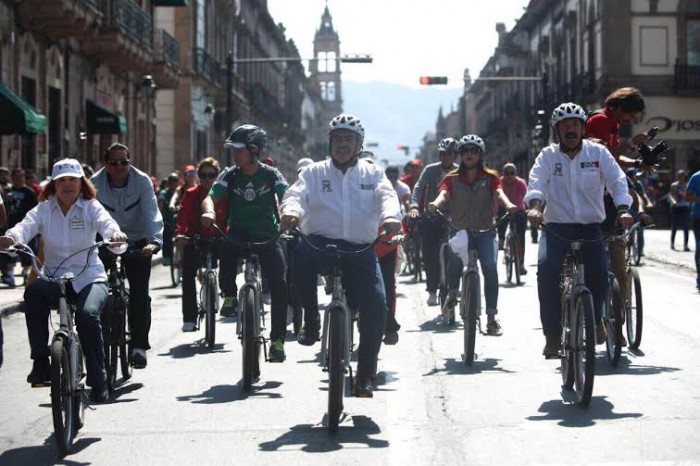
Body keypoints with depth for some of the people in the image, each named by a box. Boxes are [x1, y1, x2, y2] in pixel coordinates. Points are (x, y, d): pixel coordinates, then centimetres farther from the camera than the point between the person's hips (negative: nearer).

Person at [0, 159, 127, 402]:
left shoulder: (90, 207, 2)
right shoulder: (44, 209, 4)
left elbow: (105, 222, -20)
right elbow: (26, 226, -16)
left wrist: (115, 234, -45)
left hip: (89, 278, -1)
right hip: (54, 277, 1)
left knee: (87, 314, -31)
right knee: (34, 291, -33)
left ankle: (98, 380, -15)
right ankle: (40, 363, -28)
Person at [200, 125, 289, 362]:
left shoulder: (271, 174, -4)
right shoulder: (230, 175, -1)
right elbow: (211, 197, -12)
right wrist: (209, 211, -36)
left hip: (267, 235, -1)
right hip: (238, 232, 1)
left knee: (279, 284, -13)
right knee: (226, 247, -34)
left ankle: (277, 340, -4)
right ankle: (228, 294, -8)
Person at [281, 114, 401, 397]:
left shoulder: (372, 174, 14)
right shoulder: (315, 173, 13)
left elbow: (387, 195, -5)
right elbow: (296, 194, -5)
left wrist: (390, 216, -30)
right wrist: (291, 211, -31)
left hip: (360, 251, 1)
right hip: (321, 243, -1)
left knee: (376, 306, -16)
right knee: (300, 253, -37)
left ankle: (365, 375, 3)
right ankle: (310, 320, -18)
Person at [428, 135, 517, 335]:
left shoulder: (490, 177, 9)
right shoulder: (452, 178, 9)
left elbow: (499, 192, -10)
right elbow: (444, 193, -11)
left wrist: (508, 205, -34)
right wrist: (435, 204, -35)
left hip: (485, 231, 0)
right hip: (459, 230, 0)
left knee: (490, 265, -23)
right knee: (455, 257, -30)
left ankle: (491, 317, -18)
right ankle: (452, 294, -2)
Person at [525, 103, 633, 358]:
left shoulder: (598, 153, 5)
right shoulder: (548, 156, 5)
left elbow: (617, 181, -5)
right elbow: (536, 182, -10)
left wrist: (623, 209, -24)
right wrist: (534, 206, -32)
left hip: (590, 228, 0)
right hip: (555, 227, 0)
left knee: (598, 272, -22)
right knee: (546, 268, -26)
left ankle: (596, 318, 12)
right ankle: (552, 334, -16)